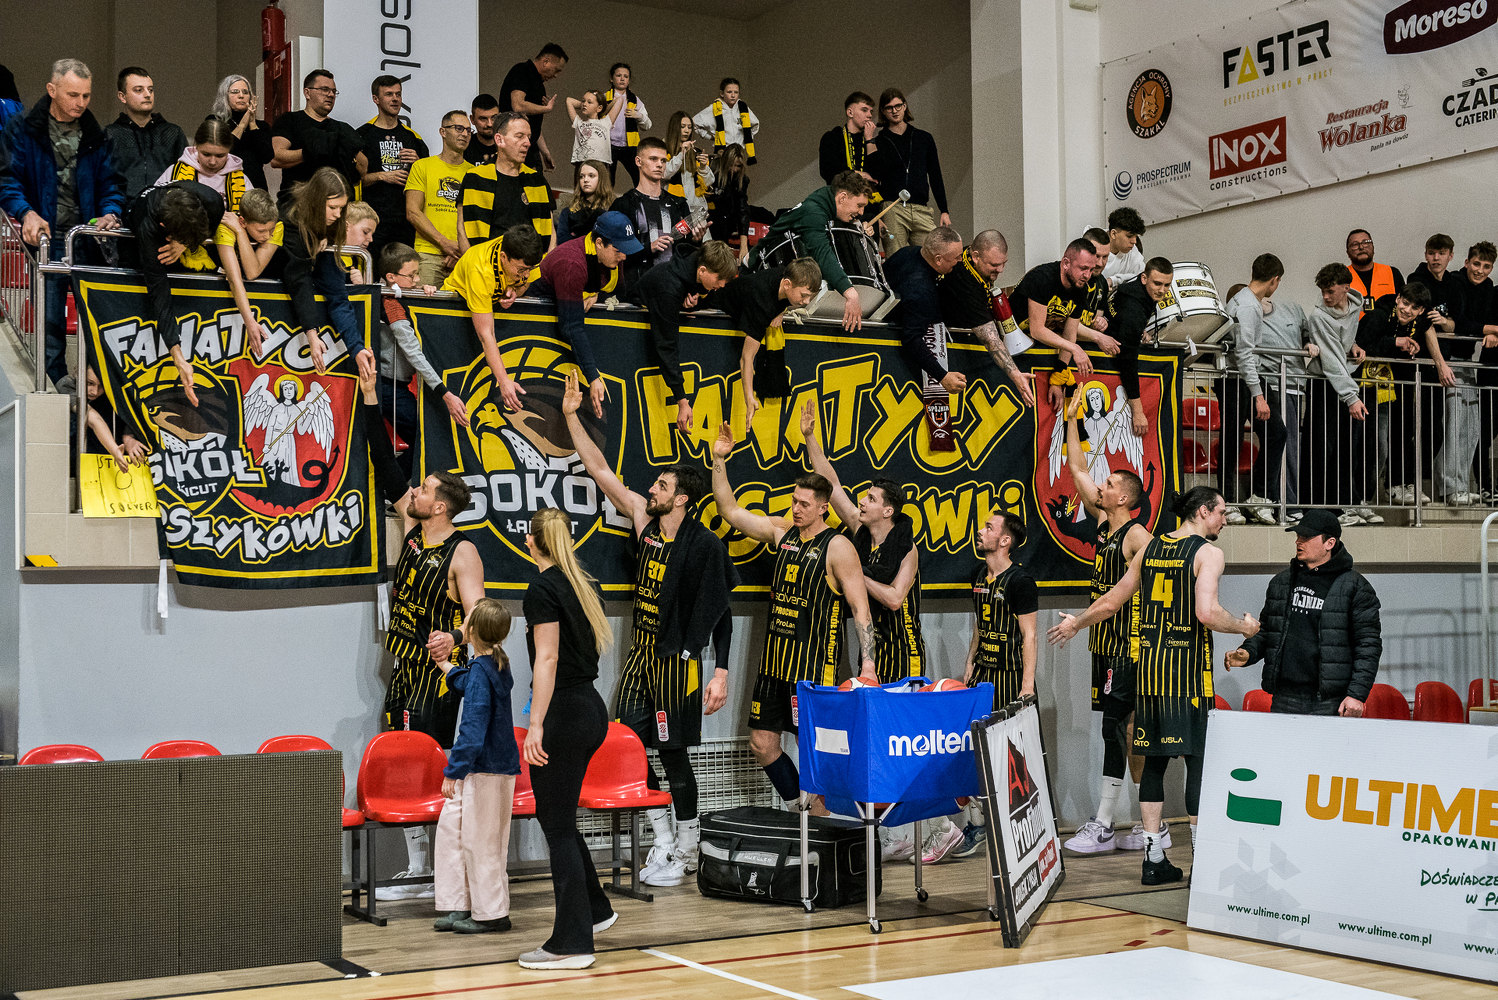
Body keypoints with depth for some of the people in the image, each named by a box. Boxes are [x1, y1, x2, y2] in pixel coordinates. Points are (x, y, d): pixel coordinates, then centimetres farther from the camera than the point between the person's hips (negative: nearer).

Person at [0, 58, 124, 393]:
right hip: (48, 236, -3)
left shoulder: (95, 135, 12)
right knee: (50, 318, -3)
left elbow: (110, 183, 12)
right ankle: (59, 384, 4)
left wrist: (110, 212, -9)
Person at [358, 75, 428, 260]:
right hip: (374, 220, -4)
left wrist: (417, 162, 1)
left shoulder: (412, 137, 17)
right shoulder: (363, 135, 4)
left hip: (406, 220, 4)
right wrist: (382, 176, -11)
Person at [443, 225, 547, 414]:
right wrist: (503, 380, -47)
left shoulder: (520, 256, -23)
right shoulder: (481, 271, -40)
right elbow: (485, 334, -41)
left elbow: (525, 283, 3)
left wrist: (515, 291, -23)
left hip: (496, 301, 5)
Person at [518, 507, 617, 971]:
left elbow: (547, 658, -20)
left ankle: (572, 943, 1)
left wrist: (536, 724, -24)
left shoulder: (542, 589, -12)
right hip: (592, 707, 9)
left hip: (565, 711, -9)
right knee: (556, 814, 21)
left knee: (557, 825, -3)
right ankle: (595, 909, 32)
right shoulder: (582, 585, 12)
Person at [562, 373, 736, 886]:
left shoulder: (704, 545, -13)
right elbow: (601, 471, 8)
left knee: (672, 753, 0)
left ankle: (686, 851, 14)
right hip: (640, 654, 7)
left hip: (676, 659, -7)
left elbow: (720, 612, -11)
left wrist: (721, 672, -17)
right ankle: (665, 841, 17)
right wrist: (571, 416, 5)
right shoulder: (646, 521, 3)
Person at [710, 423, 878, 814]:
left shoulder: (838, 548, -9)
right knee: (762, 744, 9)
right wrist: (719, 461, 3)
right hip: (775, 660, 7)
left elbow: (861, 609, -11)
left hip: (815, 665, -7)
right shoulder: (782, 533, 9)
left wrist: (867, 665, -19)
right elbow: (730, 510, 13)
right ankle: (801, 811, 24)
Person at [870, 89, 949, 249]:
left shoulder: (924, 138, 17)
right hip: (892, 211, -2)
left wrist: (944, 211, 13)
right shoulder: (879, 142, 9)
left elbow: (935, 177, 18)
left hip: (921, 211, 2)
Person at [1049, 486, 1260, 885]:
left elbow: (1111, 602, 17)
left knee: (1154, 759, 10)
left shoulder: (1150, 547, 12)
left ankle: (1154, 858, 14)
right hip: (1188, 671, -6)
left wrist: (1075, 623, 33)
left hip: (1149, 666, 6)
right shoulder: (1208, 552, -7)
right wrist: (1243, 626, -3)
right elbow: (1206, 613, -21)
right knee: (1198, 759, -1)